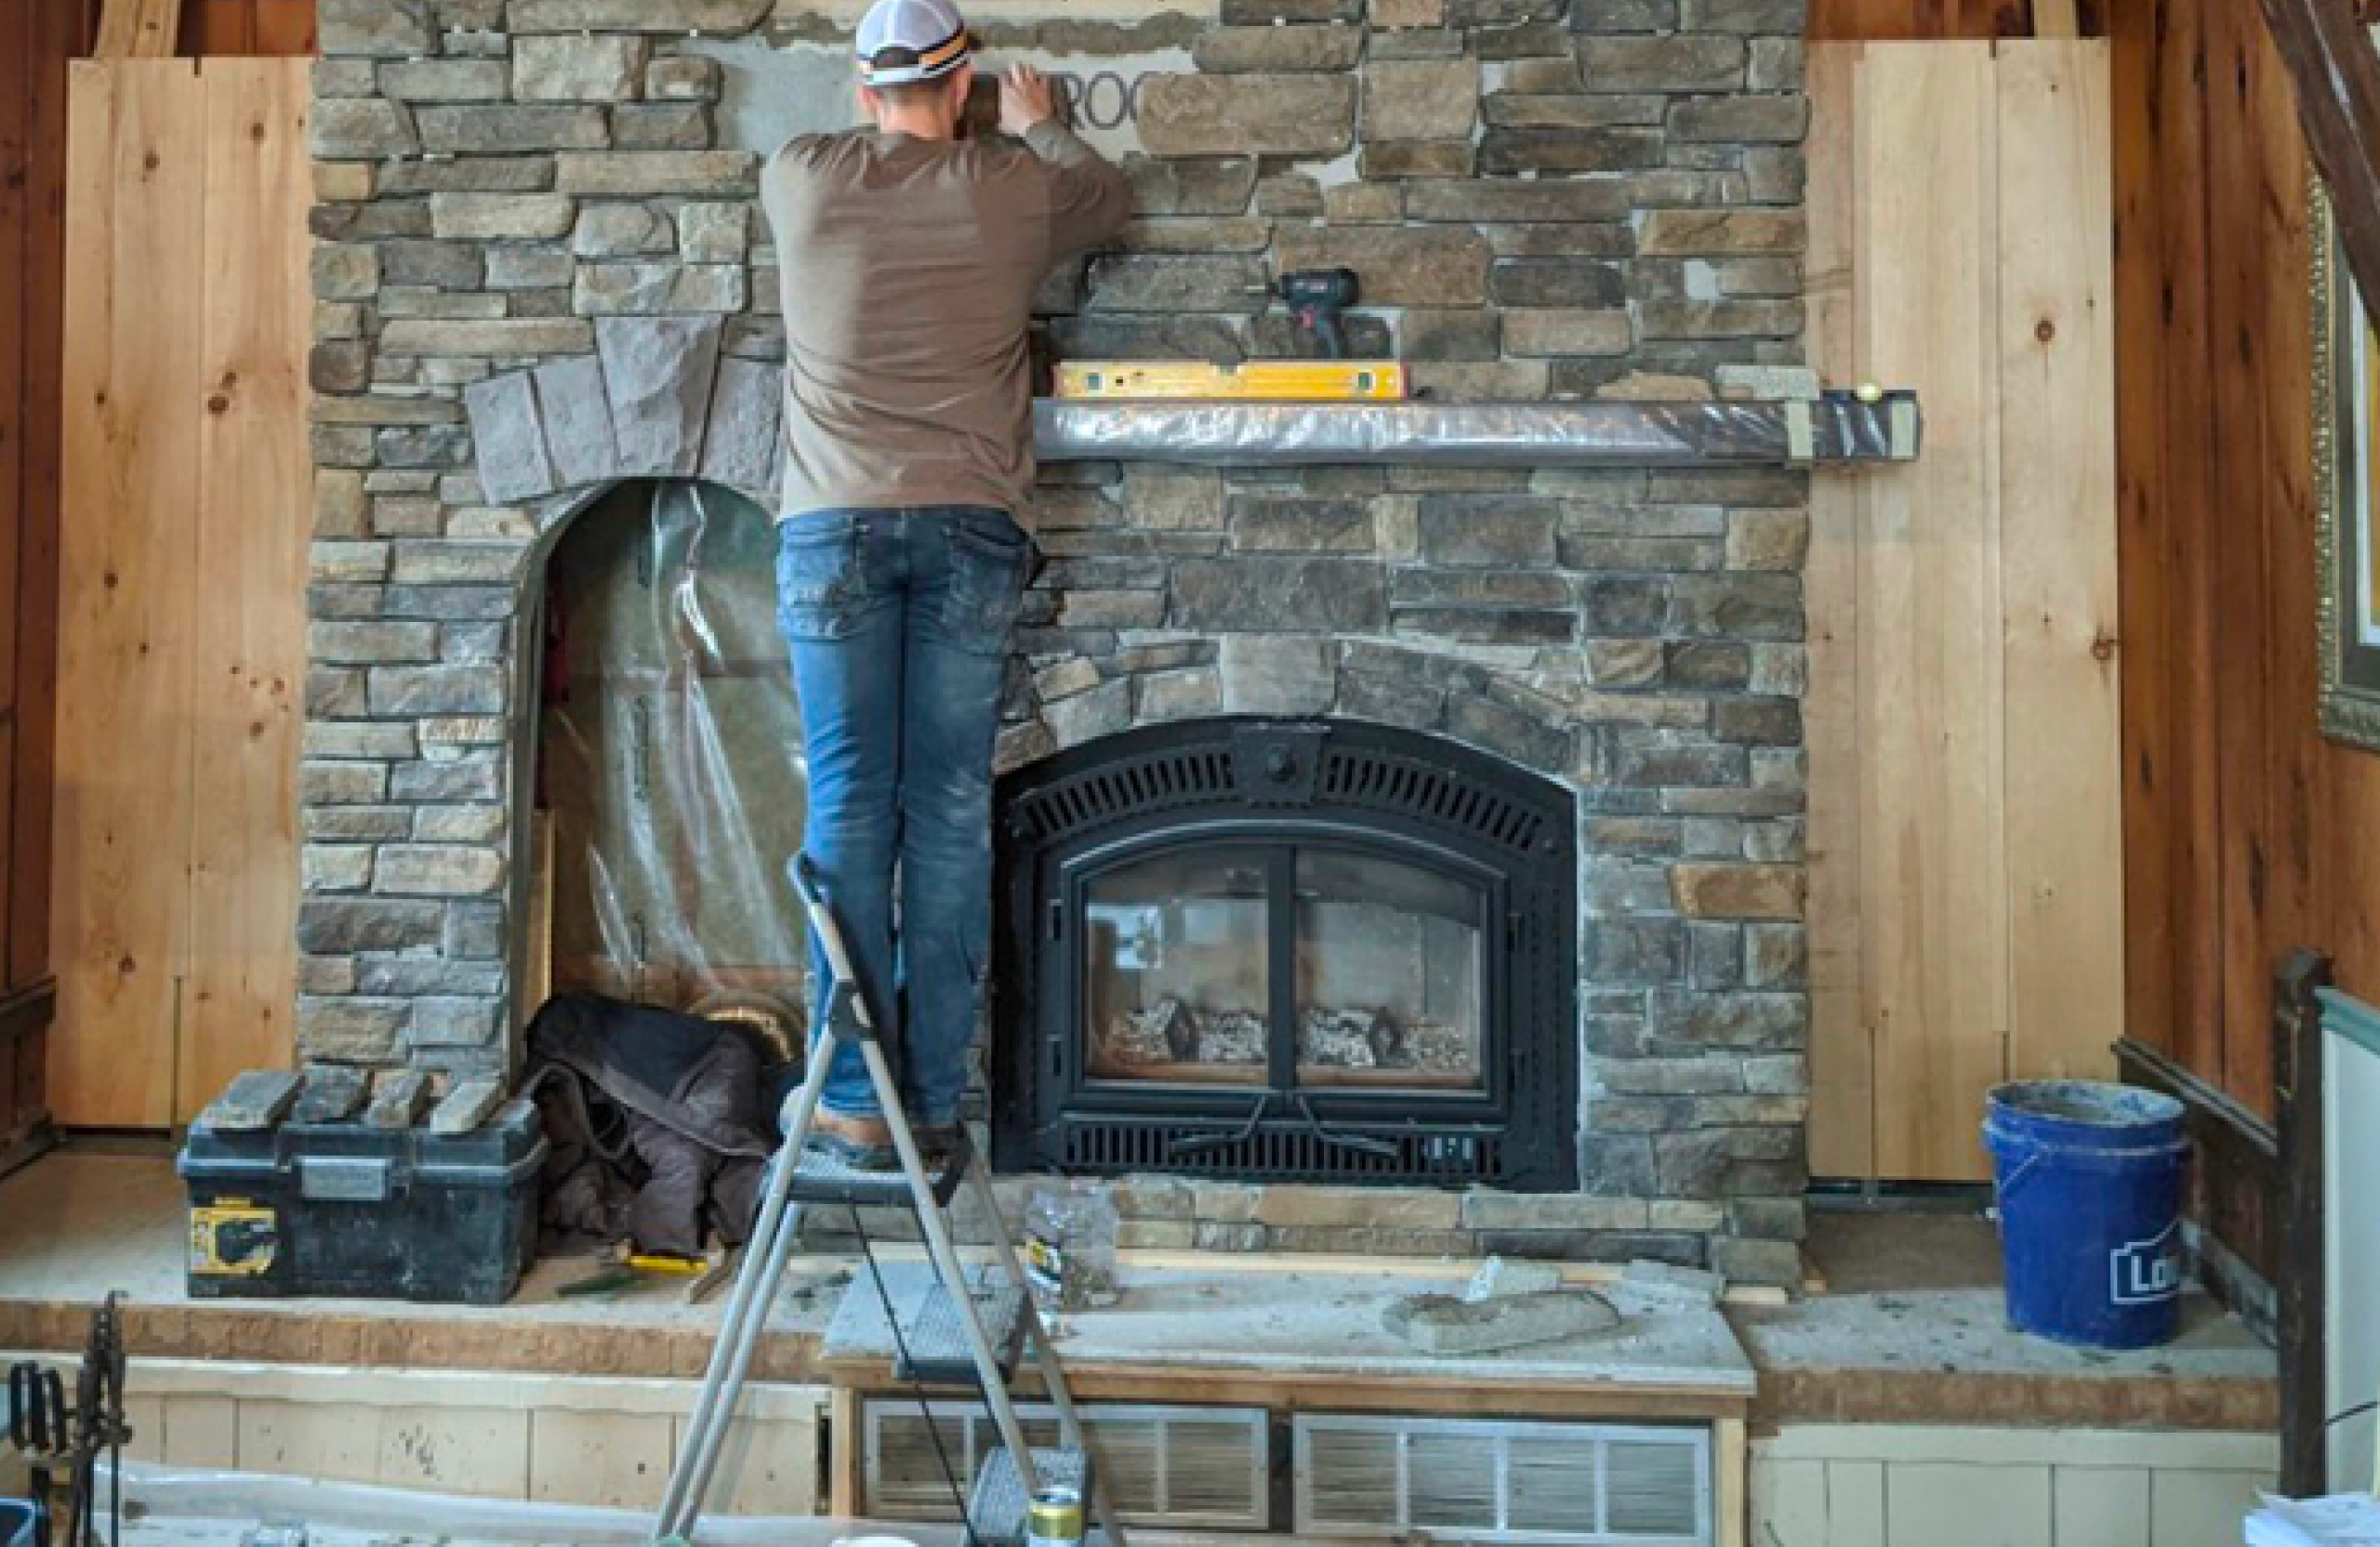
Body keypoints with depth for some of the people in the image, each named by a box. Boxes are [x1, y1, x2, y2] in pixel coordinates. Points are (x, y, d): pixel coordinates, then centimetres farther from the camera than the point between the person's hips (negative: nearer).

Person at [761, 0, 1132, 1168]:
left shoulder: (800, 178, 7)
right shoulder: (1016, 187, 6)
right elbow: (1111, 196, 28)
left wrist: (887, 124, 48)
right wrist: (1038, 127, 44)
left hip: (835, 525, 0)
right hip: (970, 525, 0)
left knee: (848, 806, 1)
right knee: (950, 812, 2)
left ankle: (854, 1101, 1)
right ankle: (933, 1098, 6)